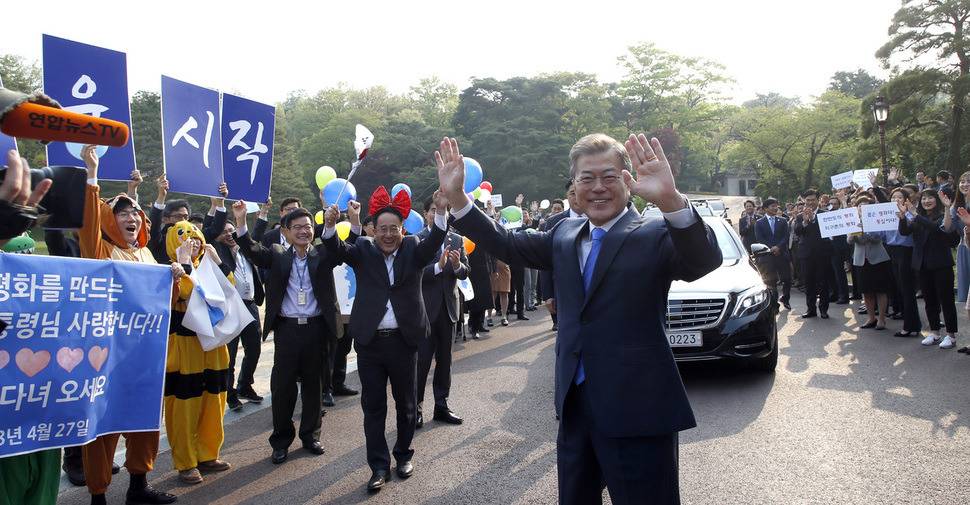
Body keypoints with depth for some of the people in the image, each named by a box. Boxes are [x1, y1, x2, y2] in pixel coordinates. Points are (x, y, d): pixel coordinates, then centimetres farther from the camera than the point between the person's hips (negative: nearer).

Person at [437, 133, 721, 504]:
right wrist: (456, 196, -2)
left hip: (637, 408, -6)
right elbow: (507, 245, 9)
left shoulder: (655, 235, -10)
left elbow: (705, 261, -27)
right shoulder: (565, 235, 9)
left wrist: (672, 200, -46)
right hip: (574, 404, 6)